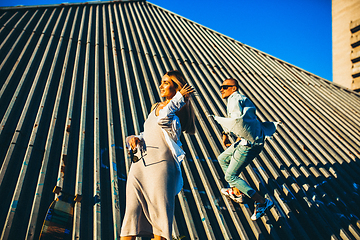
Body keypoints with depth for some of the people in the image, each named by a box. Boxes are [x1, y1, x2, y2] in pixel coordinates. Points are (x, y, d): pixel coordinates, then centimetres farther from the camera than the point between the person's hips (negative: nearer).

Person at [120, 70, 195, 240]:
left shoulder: (179, 111, -3)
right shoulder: (155, 107, 20)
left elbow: (164, 119, -26)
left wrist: (179, 98, -14)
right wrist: (134, 138, 5)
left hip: (160, 166, -6)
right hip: (139, 164, 7)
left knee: (160, 215, -1)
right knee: (132, 211, 4)